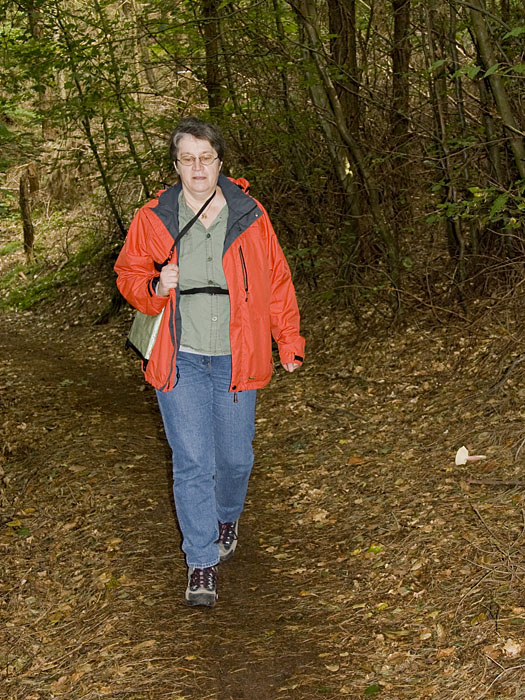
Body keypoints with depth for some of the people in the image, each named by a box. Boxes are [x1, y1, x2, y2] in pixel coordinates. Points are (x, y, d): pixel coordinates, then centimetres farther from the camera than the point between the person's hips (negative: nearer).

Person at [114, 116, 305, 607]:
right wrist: (156, 286, -14)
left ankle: (226, 519, 44)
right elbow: (128, 274, 8)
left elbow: (276, 282, 7)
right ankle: (202, 564, 9)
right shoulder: (153, 218, -1)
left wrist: (289, 341, 6)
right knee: (192, 462, -5)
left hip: (234, 358, 1)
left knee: (235, 456, 12)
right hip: (180, 359, -1)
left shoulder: (249, 215, 0)